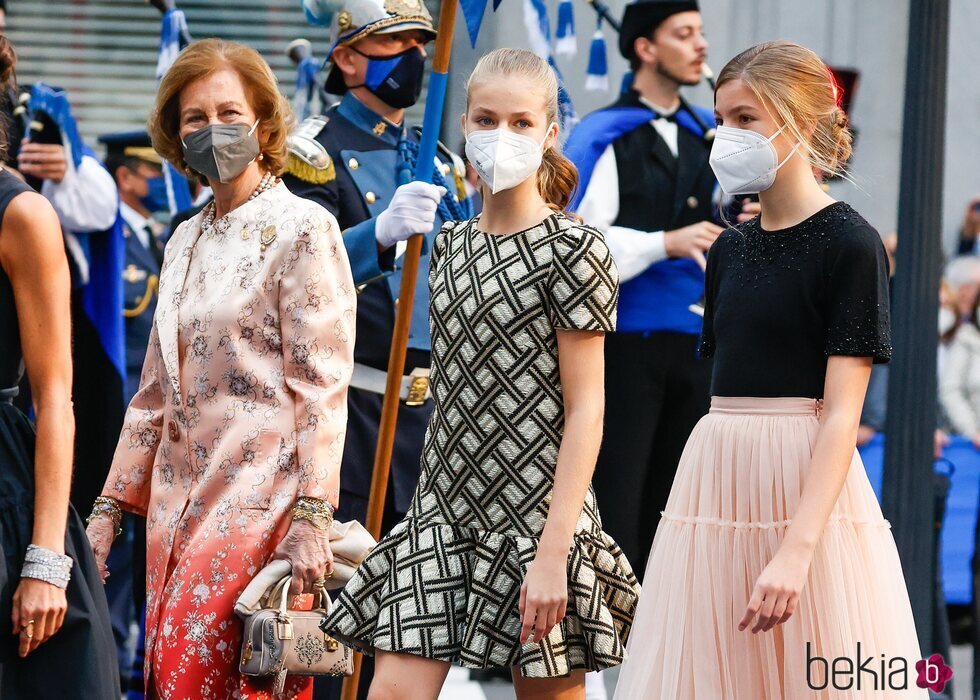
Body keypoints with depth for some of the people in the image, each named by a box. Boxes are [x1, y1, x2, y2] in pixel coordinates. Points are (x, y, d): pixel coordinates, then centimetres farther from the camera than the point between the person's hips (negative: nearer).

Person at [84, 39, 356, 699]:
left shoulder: (303, 229, -4)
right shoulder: (187, 240, 17)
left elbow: (323, 384, -10)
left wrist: (312, 515, -17)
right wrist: (109, 508, 17)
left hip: (260, 495, -7)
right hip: (181, 498, 7)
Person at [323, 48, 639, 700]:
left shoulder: (572, 248, -8)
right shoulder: (451, 244, 11)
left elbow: (585, 411, -11)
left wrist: (552, 552, -17)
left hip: (534, 518, -5)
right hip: (443, 510, 6)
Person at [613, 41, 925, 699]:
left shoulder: (849, 244, -8)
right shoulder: (731, 249, 13)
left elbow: (841, 414, -14)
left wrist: (796, 549, -23)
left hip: (807, 489, -6)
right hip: (716, 480, 6)